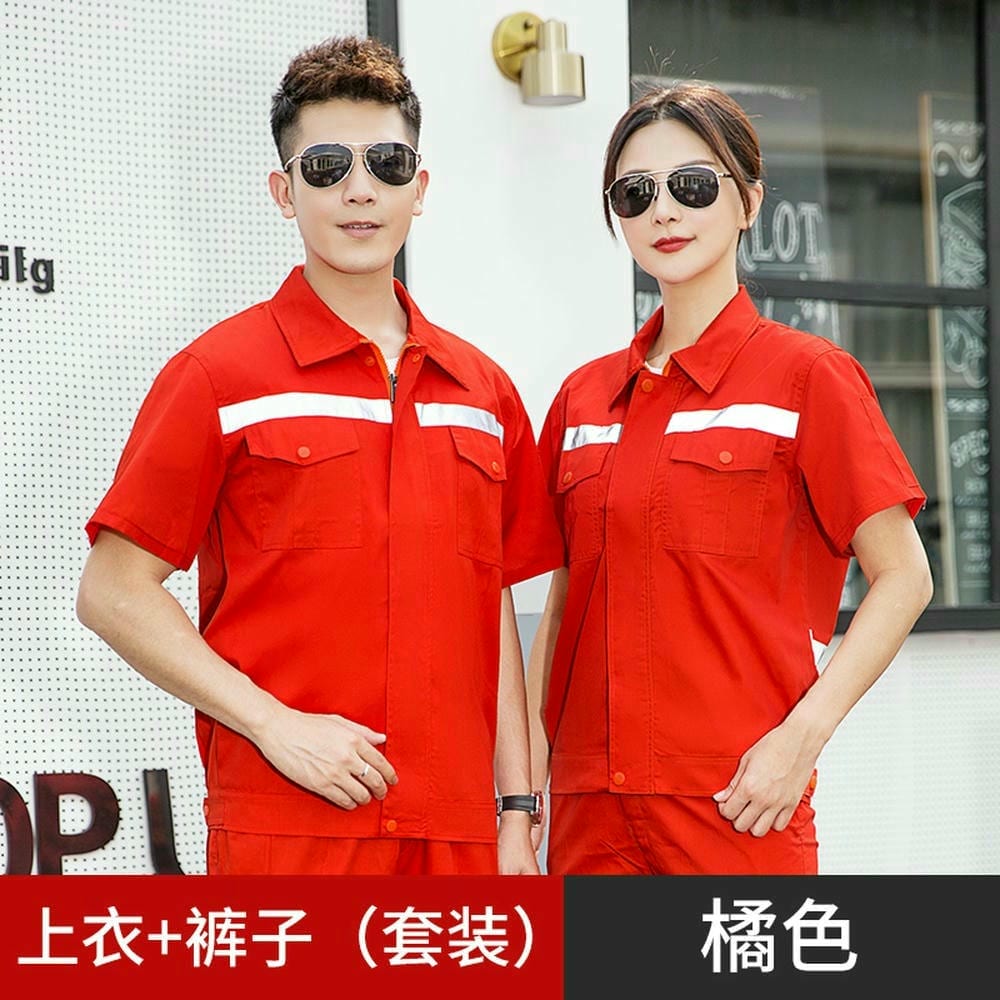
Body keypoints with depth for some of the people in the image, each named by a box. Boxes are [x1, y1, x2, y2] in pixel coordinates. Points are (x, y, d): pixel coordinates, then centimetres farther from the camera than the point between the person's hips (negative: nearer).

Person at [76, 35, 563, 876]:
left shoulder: (481, 389, 13)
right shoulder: (221, 373, -1)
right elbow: (114, 592, -4)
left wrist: (516, 810, 9)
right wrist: (277, 724, -12)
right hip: (286, 830, -4)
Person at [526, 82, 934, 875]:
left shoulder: (807, 375, -2)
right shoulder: (584, 398, 13)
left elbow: (902, 578, -2)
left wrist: (802, 734, -12)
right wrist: (523, 786, 8)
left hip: (741, 802, -4)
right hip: (593, 809, 5)